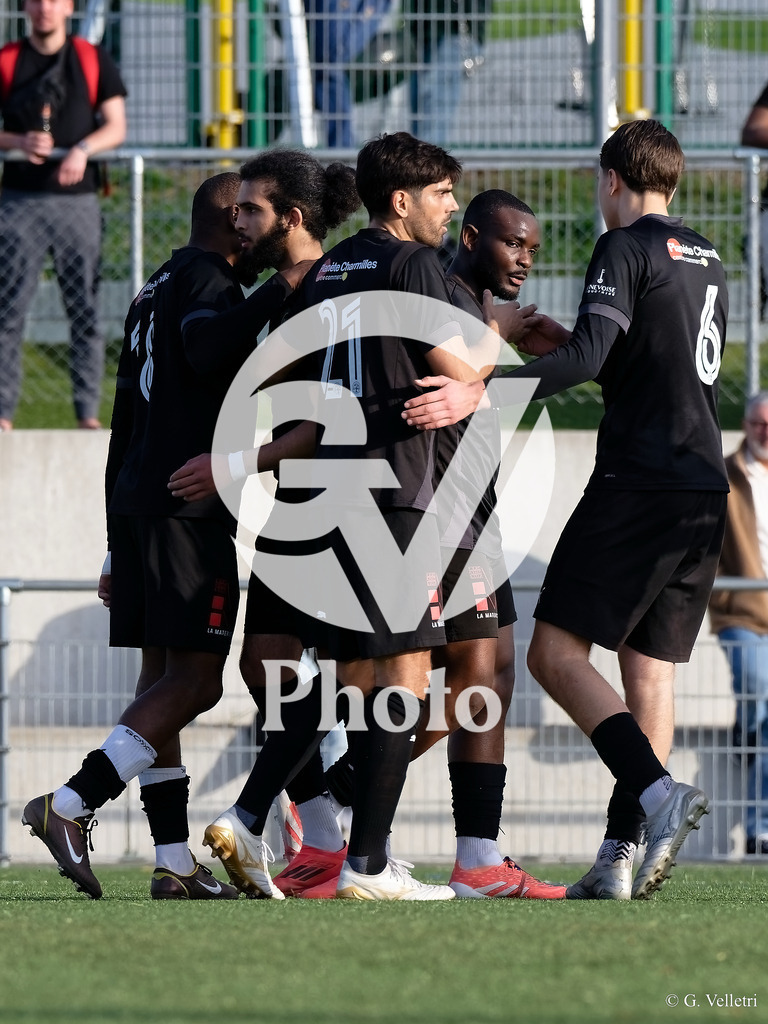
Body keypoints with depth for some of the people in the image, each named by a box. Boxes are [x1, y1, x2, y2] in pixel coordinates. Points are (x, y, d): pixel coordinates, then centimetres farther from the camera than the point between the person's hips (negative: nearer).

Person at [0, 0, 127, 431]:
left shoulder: (94, 60, 7)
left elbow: (116, 127, 4)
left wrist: (83, 149, -15)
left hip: (78, 199, 0)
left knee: (86, 310, 1)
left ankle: (89, 412, 6)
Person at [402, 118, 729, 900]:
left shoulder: (626, 248, -5)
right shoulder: (707, 263, 20)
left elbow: (590, 355, -18)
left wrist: (483, 394, -25)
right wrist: (567, 345, 34)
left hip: (636, 479, -8)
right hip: (703, 490, 8)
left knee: (557, 653, -8)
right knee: (649, 667, 6)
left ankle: (657, 792, -25)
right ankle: (623, 853, 0)